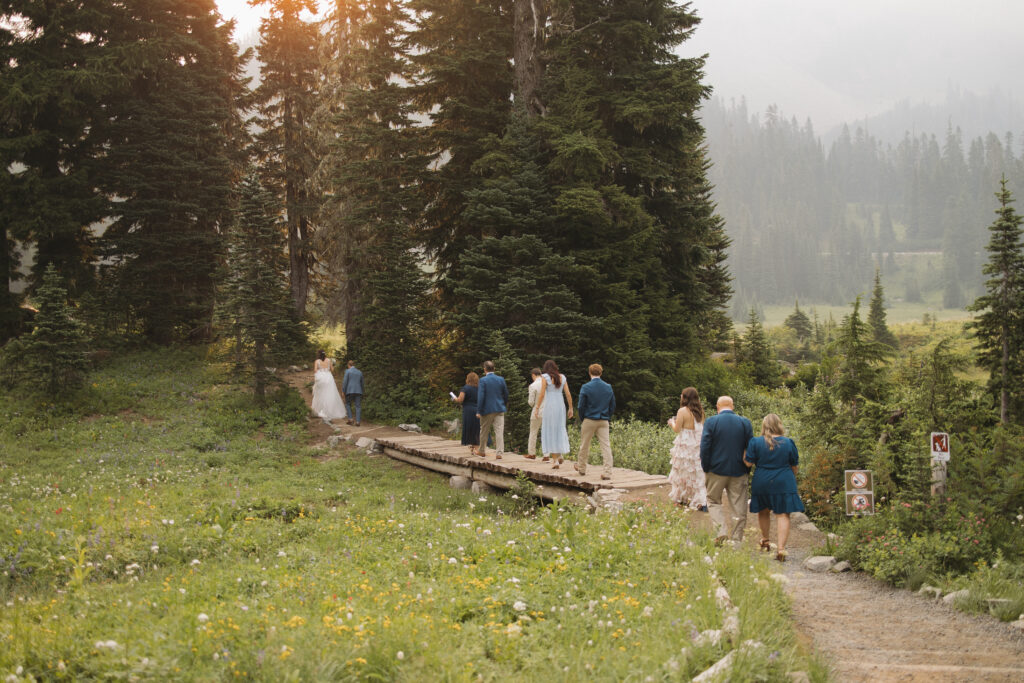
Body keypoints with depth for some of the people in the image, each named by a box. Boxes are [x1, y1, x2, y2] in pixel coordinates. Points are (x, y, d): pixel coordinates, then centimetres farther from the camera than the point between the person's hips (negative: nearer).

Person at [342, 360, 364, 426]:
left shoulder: (347, 371, -1)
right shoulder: (360, 372, 13)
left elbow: (345, 381, -8)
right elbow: (362, 383, 18)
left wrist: (343, 391, -3)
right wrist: (361, 392, 27)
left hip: (349, 391, -3)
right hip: (358, 391, 3)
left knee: (349, 405, 14)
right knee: (358, 406, 2)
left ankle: (350, 419, 3)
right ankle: (358, 421, -4)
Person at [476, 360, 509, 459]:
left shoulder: (483, 380, -10)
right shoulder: (501, 379, 2)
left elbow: (481, 396, -13)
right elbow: (506, 394, 8)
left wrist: (478, 411, -11)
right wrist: (504, 404, 25)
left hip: (487, 410, -2)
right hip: (499, 410, 2)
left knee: (484, 431, 13)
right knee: (499, 431, 0)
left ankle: (482, 451, 27)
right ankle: (499, 453, -7)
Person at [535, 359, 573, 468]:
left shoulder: (546, 377, -6)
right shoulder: (562, 377, 6)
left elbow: (542, 394, -11)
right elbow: (568, 394, 4)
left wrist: (537, 408, -6)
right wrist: (571, 408, 11)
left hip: (549, 406, -4)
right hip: (560, 406, 4)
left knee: (550, 432, 2)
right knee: (559, 430, 20)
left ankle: (555, 461, -2)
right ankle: (561, 455, 9)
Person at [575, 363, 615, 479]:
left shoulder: (586, 387, -9)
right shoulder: (608, 387, 3)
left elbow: (581, 406, -6)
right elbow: (613, 406, 8)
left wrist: (582, 418, 10)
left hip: (589, 420, -2)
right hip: (604, 421, 2)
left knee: (584, 445, 14)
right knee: (606, 446, -1)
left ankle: (581, 468, 29)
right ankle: (607, 472, -7)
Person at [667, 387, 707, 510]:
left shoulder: (683, 411, -12)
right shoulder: (700, 411, 5)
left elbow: (677, 429, -11)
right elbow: (700, 428, 12)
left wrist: (672, 423, 11)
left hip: (685, 446, -5)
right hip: (699, 445, 5)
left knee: (683, 472, 10)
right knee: (698, 473, 7)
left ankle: (681, 498, 21)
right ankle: (702, 500, -2)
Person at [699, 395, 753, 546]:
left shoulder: (711, 422, -7)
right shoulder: (745, 423, 0)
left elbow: (704, 447, -9)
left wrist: (706, 469, 1)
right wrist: (746, 469, 11)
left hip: (717, 470, -2)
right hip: (738, 472, 2)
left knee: (713, 501, 14)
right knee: (739, 508, 9)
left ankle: (722, 530, -5)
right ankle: (736, 538, 11)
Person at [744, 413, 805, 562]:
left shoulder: (755, 442, -7)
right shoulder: (788, 443, -4)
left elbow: (748, 463, -5)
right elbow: (794, 466, 5)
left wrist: (743, 456, 16)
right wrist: (792, 479, 23)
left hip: (762, 483, 1)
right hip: (783, 483, -1)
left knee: (763, 512, 22)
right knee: (782, 515, -1)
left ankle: (765, 541, 38)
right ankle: (781, 549, -11)